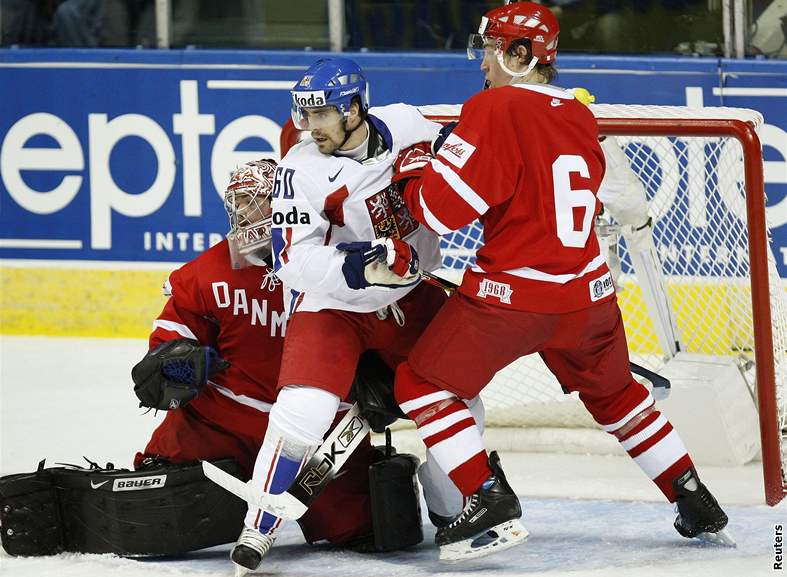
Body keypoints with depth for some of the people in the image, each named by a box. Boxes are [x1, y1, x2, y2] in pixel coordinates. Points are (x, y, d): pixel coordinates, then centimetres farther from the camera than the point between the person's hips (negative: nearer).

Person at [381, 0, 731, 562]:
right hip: (587, 292, 7)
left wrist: (415, 169, 4)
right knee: (616, 394, 27)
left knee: (422, 384, 5)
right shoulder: (581, 117, 8)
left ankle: (492, 502, -7)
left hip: (512, 293, -7)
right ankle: (698, 505, 28)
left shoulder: (494, 109, -13)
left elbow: (443, 208, -17)